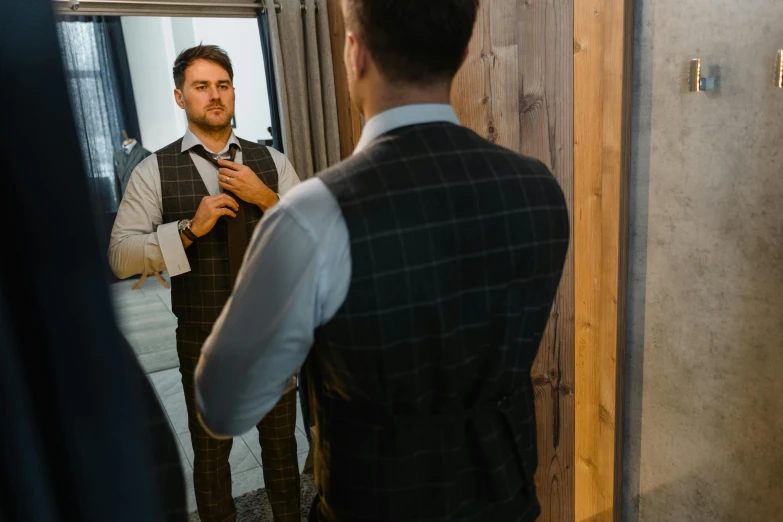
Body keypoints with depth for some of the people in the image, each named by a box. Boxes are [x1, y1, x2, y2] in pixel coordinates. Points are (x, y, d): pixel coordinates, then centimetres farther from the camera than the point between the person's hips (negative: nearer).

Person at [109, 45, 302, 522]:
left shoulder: (271, 162, 0)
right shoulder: (154, 171, -5)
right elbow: (120, 257, -9)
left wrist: (266, 198, -18)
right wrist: (190, 228, -23)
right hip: (204, 343, -1)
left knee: (281, 440, 19)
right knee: (211, 451, 17)